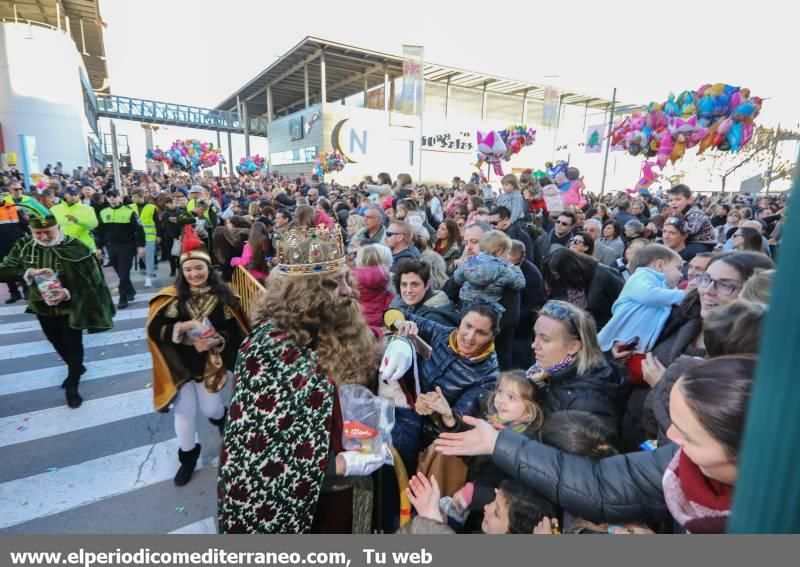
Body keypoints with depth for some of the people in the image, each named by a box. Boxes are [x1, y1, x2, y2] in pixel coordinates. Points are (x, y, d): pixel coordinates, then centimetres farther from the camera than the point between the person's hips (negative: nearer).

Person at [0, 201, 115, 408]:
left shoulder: (75, 247, -20)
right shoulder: (23, 245, -8)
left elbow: (90, 278, -17)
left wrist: (68, 293, -31)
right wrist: (29, 272, -28)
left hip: (70, 307, -4)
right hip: (43, 307, 4)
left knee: (73, 345, 8)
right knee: (57, 343, 22)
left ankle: (72, 385, 28)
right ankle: (76, 367, 49)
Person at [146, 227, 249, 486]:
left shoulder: (223, 296, -10)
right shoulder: (172, 296, -11)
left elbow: (234, 331, -7)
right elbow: (154, 330, -14)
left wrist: (215, 341, -25)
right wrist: (184, 326, -26)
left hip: (211, 362, 0)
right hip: (180, 364, 0)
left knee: (210, 409, 8)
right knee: (185, 411, 5)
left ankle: (223, 417, 47)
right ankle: (188, 455, 31)